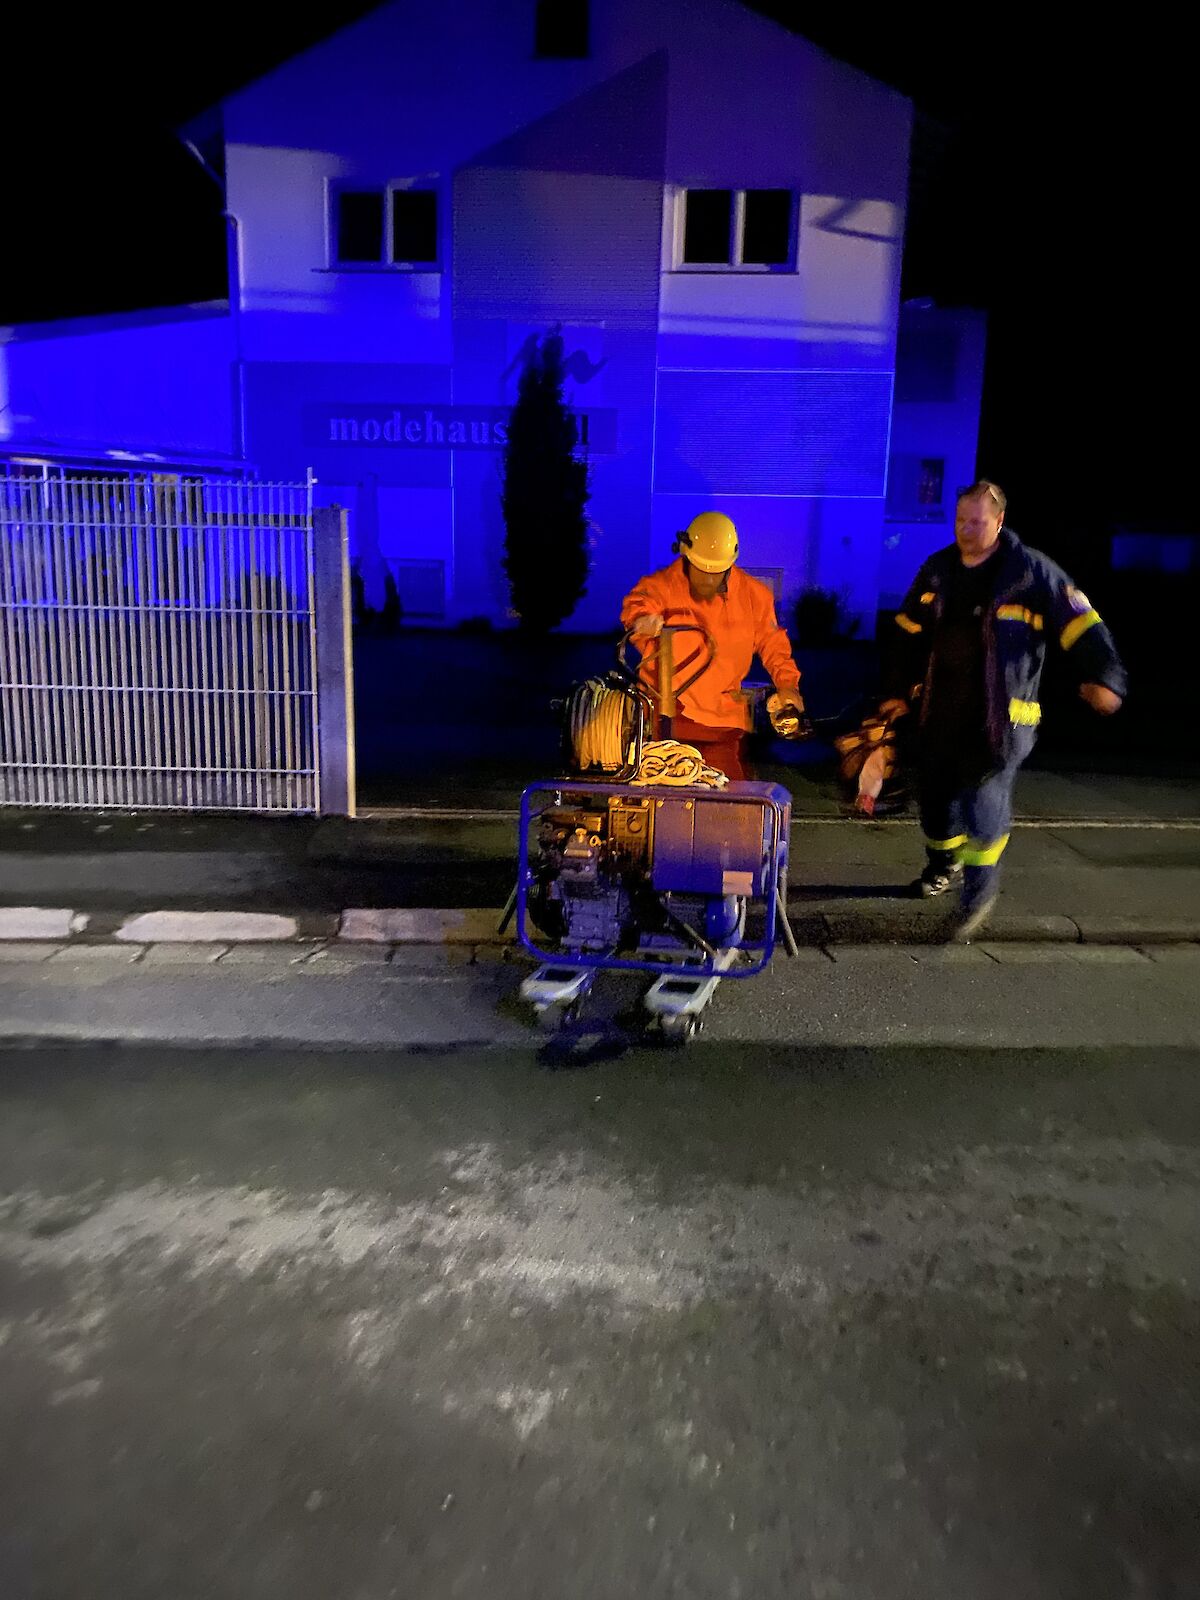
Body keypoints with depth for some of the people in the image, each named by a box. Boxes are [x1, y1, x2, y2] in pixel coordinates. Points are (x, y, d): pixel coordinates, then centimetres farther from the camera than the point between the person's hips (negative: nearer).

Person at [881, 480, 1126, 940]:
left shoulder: (1032, 571, -7)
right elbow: (910, 634, 17)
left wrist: (1102, 677, -23)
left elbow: (1081, 626, -10)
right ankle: (944, 865, 39)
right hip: (940, 710, 5)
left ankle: (979, 889, -2)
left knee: (985, 791, -18)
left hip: (1002, 714, -5)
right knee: (934, 791, 13)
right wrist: (899, 690, 18)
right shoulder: (937, 569, 8)